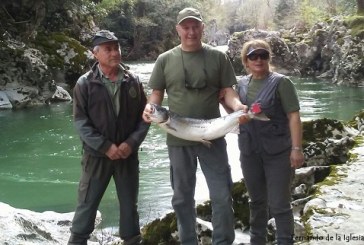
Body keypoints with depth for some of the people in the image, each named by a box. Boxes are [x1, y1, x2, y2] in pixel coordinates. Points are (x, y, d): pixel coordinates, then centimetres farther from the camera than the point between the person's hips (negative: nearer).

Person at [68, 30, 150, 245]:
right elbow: (81, 122, -8)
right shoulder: (85, 83, -5)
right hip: (96, 155, -2)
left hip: (128, 154, 2)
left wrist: (131, 142, -12)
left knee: (130, 203, 13)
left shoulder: (133, 81, 1)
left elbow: (144, 117, 3)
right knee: (87, 203, 7)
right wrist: (105, 146, -16)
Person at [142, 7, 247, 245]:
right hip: (178, 139, 1)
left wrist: (239, 106, -18)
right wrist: (149, 107, -15)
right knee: (183, 197, 13)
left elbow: (227, 90, 3)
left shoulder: (218, 57, 3)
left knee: (222, 196, 4)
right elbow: (157, 93, 7)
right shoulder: (165, 60, 4)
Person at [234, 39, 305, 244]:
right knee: (257, 201, 18)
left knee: (279, 204, 0)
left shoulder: (281, 82, -7)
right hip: (249, 152, 5)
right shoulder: (242, 84, 8)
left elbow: (294, 116, -13)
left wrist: (297, 148, -19)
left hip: (278, 152, -5)